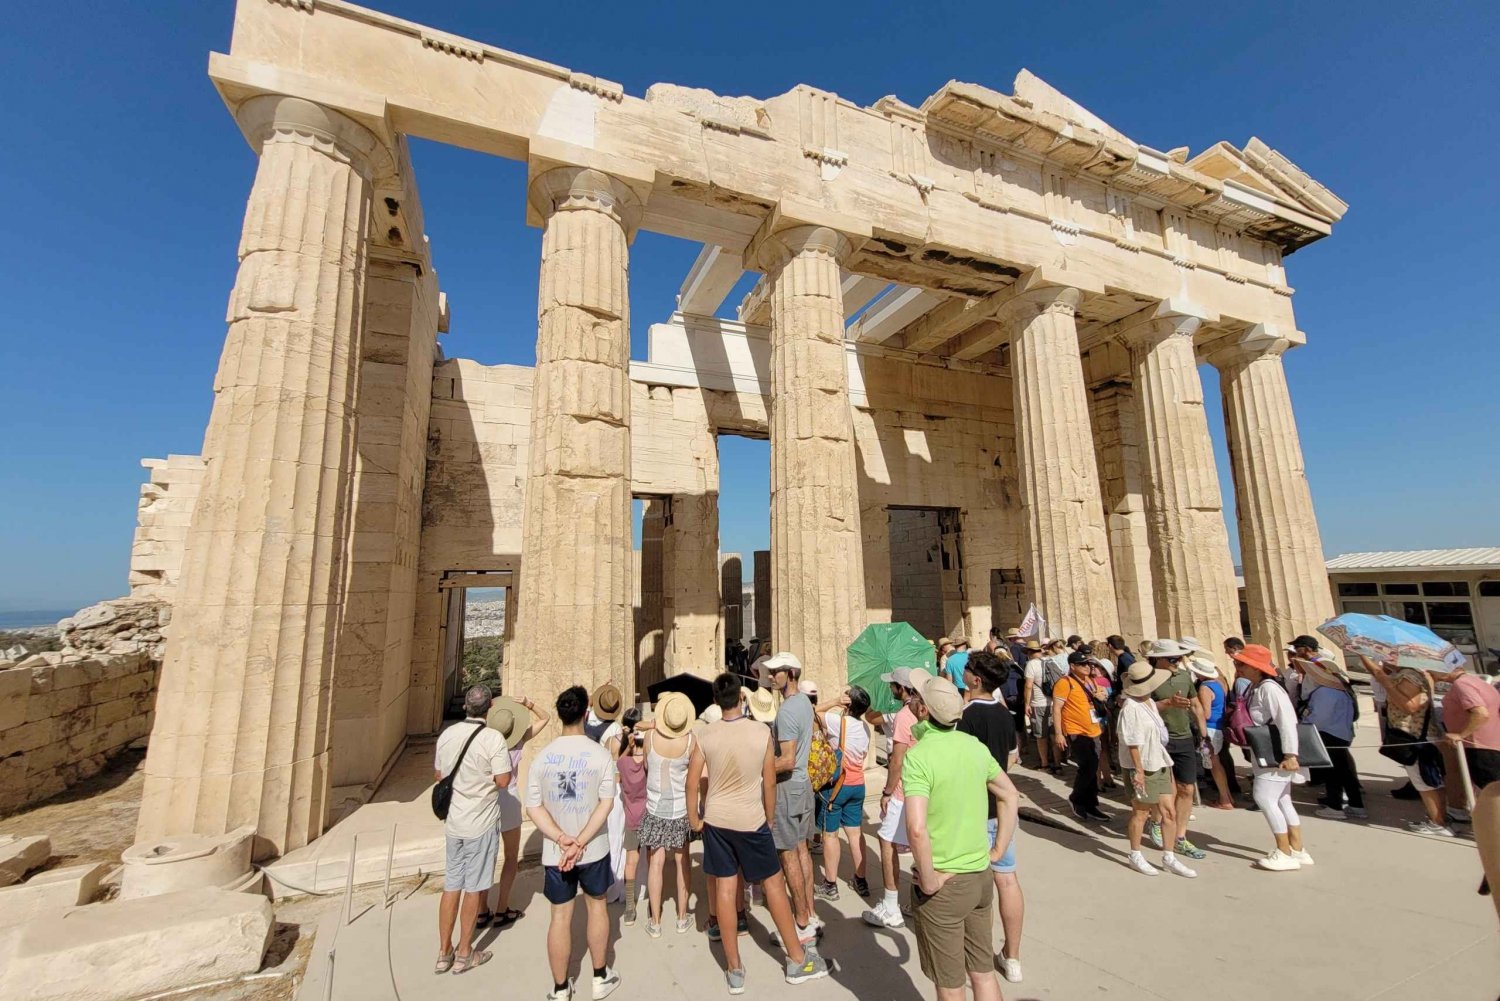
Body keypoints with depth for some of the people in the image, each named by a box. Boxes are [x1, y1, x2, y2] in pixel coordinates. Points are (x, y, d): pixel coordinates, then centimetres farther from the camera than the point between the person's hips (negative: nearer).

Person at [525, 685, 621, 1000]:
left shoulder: (542, 756, -7)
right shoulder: (600, 754, -14)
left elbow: (533, 807, -8)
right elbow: (606, 803, -18)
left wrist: (562, 840, -12)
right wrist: (580, 842, -16)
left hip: (554, 852, 1)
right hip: (594, 848, -1)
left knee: (560, 916, 15)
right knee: (596, 906, 19)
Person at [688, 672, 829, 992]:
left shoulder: (705, 735, -10)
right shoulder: (762, 733, -14)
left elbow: (693, 782, -4)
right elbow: (769, 783, -5)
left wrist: (694, 819, 11)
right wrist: (769, 819, 10)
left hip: (716, 820, 2)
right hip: (751, 820, -2)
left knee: (724, 887, 11)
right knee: (774, 883, 13)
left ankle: (734, 969, 24)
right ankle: (797, 960, 26)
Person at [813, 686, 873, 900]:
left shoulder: (837, 721, -19)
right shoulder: (865, 727, 1)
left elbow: (812, 713, -9)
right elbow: (862, 755, 10)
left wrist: (835, 702, -14)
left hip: (836, 785, -6)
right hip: (858, 785, 6)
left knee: (830, 834, 6)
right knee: (856, 833, 15)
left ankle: (830, 885, 14)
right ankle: (861, 881, 23)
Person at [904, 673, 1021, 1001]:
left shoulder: (918, 755, -24)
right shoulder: (975, 746, -3)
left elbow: (917, 828, -32)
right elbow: (1011, 797, 9)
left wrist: (929, 881, -18)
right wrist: (996, 852, 12)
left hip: (943, 885, -6)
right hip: (981, 877, 6)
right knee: (983, 972, 23)